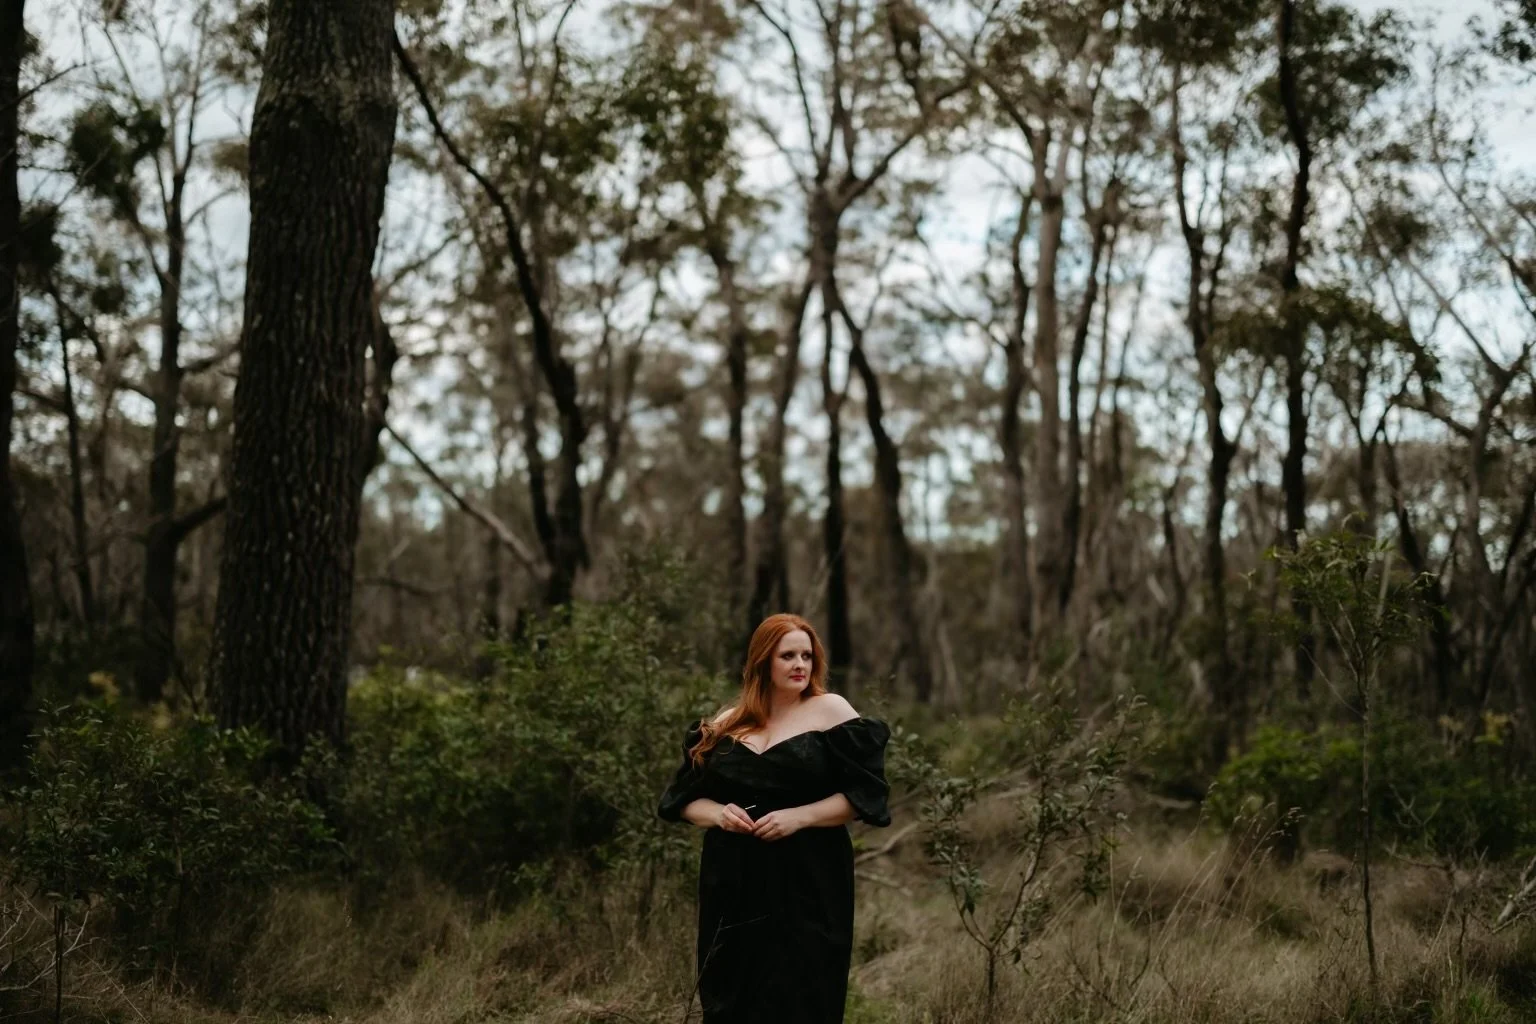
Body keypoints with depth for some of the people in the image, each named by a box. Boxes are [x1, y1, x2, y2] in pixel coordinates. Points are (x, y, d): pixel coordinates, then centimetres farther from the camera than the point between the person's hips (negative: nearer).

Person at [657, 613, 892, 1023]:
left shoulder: (830, 711, 1)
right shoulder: (726, 725, 11)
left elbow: (864, 793, -4)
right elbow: (685, 798, 14)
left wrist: (798, 817, -14)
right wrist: (717, 814, -7)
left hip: (807, 884, -3)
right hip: (733, 885, 4)